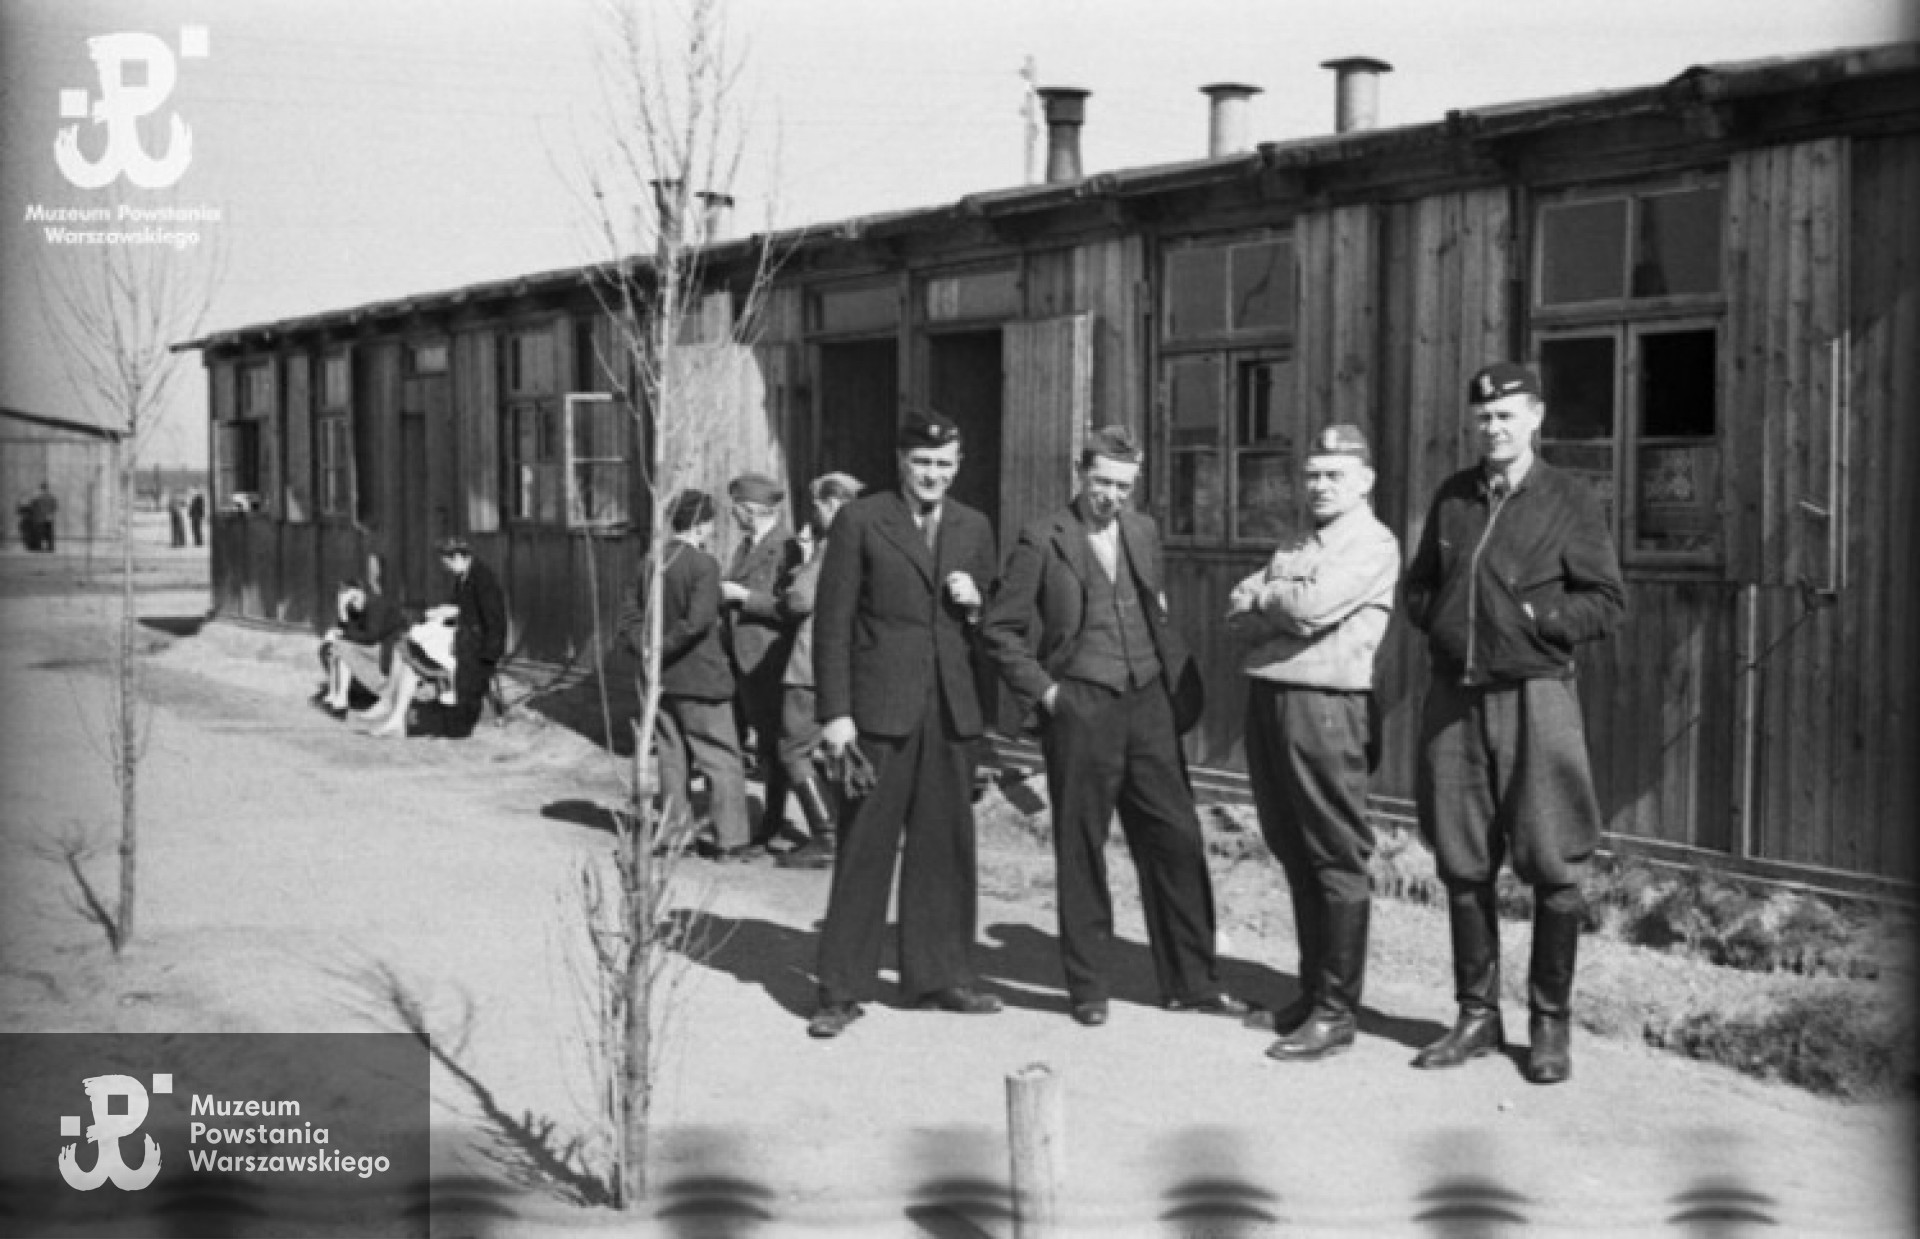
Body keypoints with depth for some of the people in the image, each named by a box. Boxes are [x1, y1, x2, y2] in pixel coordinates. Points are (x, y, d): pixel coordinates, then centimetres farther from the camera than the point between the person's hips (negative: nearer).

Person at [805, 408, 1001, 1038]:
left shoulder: (973, 527, 12)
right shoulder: (860, 521, -2)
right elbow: (832, 623, -4)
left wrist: (976, 603, -3)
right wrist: (835, 713, -10)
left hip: (950, 709, 4)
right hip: (881, 708, -4)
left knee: (946, 846, 8)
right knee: (865, 848, -2)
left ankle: (939, 975, 20)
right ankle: (841, 991, 6)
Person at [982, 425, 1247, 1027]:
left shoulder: (1143, 532, 11)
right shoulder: (1043, 540, -4)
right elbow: (1000, 629, -1)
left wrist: (1179, 676, 9)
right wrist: (1041, 689, -6)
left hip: (1147, 704, 4)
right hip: (1080, 708, -4)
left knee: (1177, 839, 3)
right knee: (1081, 850, 3)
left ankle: (1190, 980, 13)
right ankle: (1087, 987, 14)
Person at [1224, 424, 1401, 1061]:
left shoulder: (1374, 543, -4)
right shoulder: (1294, 547, 21)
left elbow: (1314, 604, -18)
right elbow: (1237, 614, 12)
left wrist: (1261, 595, 1)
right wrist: (1282, 608, -7)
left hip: (1325, 705, -8)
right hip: (1267, 698, 8)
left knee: (1337, 859, -3)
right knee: (1294, 854, 14)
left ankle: (1337, 1010, 1)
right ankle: (1313, 991, 24)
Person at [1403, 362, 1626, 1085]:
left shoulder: (1569, 501, -1)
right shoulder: (1452, 497, 12)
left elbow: (1607, 605, -4)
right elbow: (1418, 585, 21)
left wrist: (1526, 615, -13)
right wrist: (1435, 617, 1)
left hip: (1533, 695, -4)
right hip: (1454, 698, 4)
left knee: (1552, 867, -2)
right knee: (1463, 866, 9)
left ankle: (1551, 1023, 11)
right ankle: (1478, 1016, 21)